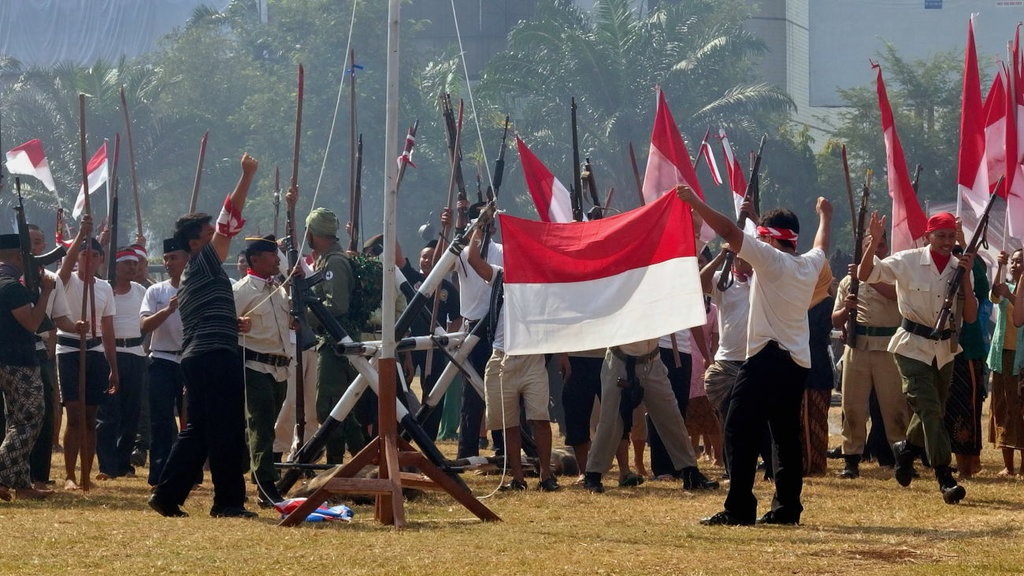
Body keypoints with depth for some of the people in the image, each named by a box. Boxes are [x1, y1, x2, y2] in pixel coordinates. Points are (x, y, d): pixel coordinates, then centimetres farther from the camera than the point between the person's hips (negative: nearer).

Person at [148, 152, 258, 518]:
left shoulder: (190, 276, 23)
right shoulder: (204, 263, -3)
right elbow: (230, 220, -10)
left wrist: (233, 322, 23)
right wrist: (247, 176, -11)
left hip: (196, 359, 10)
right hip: (217, 356, -10)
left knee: (198, 430, 11)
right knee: (227, 430, -7)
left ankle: (167, 494, 7)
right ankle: (229, 501, -6)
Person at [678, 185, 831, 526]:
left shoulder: (771, 259, -9)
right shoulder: (810, 264, 12)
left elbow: (729, 232, -15)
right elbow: (822, 245, 37)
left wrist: (694, 202, -8)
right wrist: (825, 216, 56)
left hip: (767, 358, -8)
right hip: (798, 362, 8)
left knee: (740, 431, -9)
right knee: (786, 435, 13)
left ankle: (739, 508, -16)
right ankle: (787, 508, 11)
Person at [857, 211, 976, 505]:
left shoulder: (959, 268, 1)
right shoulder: (908, 262, -9)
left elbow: (970, 316, -4)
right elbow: (865, 275, -11)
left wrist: (965, 276, -14)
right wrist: (875, 241, -26)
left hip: (944, 350, 5)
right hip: (913, 347, -5)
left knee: (934, 411, 16)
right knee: (929, 409, -15)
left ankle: (906, 448, 46)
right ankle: (945, 478, -16)